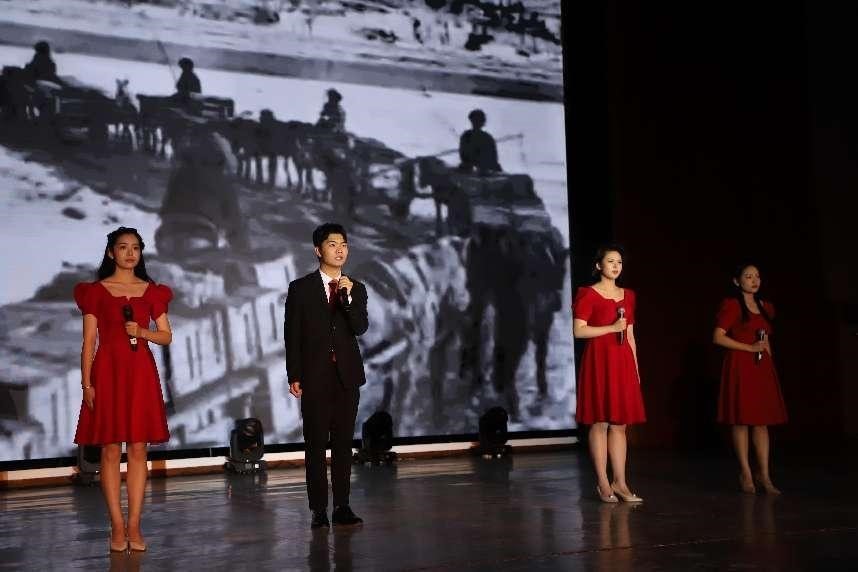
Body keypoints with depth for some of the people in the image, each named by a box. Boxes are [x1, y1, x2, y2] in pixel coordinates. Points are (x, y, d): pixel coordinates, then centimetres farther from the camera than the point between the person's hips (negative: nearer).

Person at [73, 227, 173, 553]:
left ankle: (134, 526, 3)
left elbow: (166, 336, 11)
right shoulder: (95, 291, 4)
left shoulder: (152, 291, 11)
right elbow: (89, 341, 1)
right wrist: (87, 384, -6)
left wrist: (142, 332, -9)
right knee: (110, 450, -2)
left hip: (141, 373, 2)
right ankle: (117, 526, 2)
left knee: (138, 449, 0)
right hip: (108, 372, -2)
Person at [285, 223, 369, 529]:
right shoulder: (301, 288, 2)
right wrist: (294, 376, -5)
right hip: (315, 376, -2)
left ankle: (342, 506, 11)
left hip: (347, 376, 2)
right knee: (316, 443, 0)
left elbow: (360, 328, -5)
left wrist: (348, 296, -19)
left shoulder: (356, 289, 8)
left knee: (343, 443, 5)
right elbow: (292, 335, 1)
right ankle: (319, 509, 4)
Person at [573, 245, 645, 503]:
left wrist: (635, 368, 14)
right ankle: (603, 484, 3)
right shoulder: (588, 294, -3)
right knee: (600, 422, -3)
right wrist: (612, 328, -15)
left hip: (623, 362, 6)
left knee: (620, 424, 6)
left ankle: (620, 483, 9)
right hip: (598, 360, -6)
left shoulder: (628, 296, 15)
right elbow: (579, 331, -12)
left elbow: (630, 336, 17)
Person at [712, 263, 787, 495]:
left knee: (762, 421, 4)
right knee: (741, 420, -3)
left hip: (763, 368, 6)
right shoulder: (731, 305, -4)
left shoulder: (765, 307, 16)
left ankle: (764, 476, 6)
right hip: (740, 367, -6)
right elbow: (718, 337, -11)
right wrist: (750, 348, -13)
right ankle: (745, 475, 3)